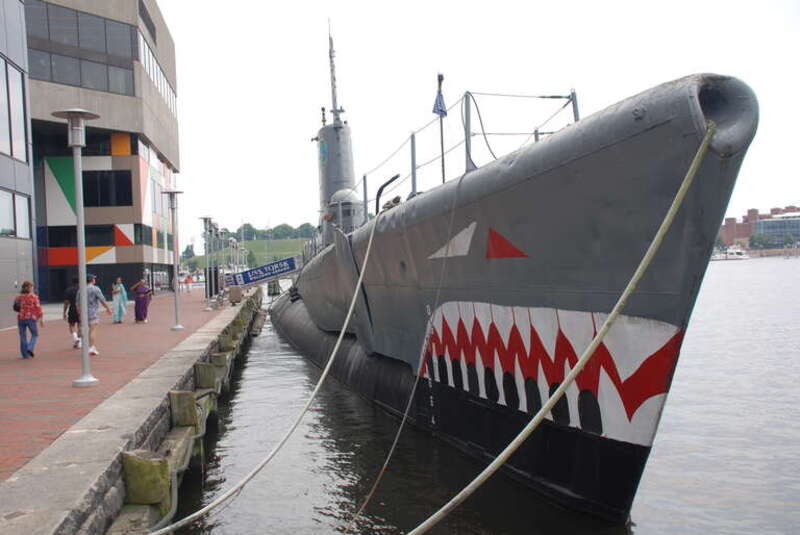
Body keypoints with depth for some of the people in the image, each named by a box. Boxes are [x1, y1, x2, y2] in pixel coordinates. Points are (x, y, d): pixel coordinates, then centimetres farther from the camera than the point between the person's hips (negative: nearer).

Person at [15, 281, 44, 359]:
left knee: (23, 336, 9)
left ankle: (25, 354, 10)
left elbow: (16, 308, 8)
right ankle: (30, 348, -6)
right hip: (31, 318, -3)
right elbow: (38, 308, -7)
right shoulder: (34, 297, -6)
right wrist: (41, 319, -3)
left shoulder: (19, 297, 4)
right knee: (35, 334, 13)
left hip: (21, 318, 3)